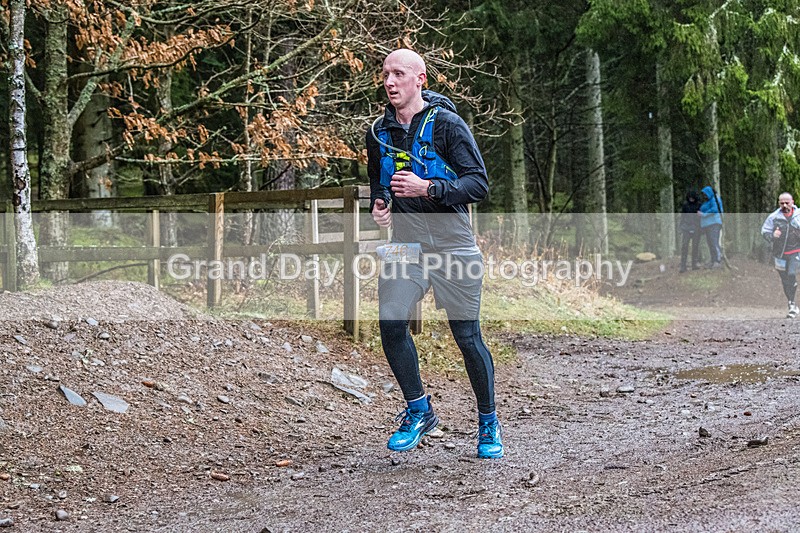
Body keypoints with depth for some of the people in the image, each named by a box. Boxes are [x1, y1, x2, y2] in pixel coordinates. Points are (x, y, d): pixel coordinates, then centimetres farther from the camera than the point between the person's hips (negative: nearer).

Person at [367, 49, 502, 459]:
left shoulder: (447, 125, -7)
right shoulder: (379, 133, 9)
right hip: (404, 243, 4)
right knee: (390, 325, -10)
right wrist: (378, 203, 3)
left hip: (451, 244, -4)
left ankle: (489, 425, 17)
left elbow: (479, 184, -11)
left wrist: (427, 188, -23)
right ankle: (418, 411, 11)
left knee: (467, 336, 0)